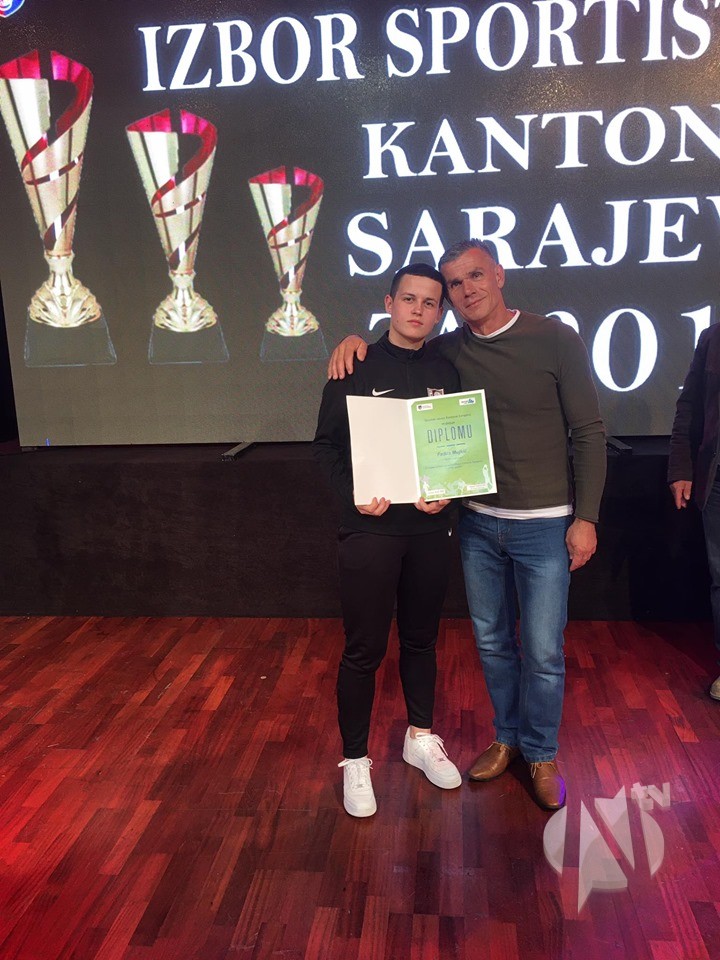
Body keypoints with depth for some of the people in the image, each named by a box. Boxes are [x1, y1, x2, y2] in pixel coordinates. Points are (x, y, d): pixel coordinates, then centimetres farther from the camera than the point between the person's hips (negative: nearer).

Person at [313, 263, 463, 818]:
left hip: (431, 527, 4)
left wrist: (446, 492, -9)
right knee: (364, 650, 4)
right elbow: (326, 444, -3)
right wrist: (354, 494, -18)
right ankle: (355, 761, 21)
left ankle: (421, 738, 37)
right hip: (370, 528, -4)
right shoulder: (356, 367, -3)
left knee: (421, 638, 17)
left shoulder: (445, 373, 8)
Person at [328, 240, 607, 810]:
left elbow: (589, 433, -6)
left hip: (544, 525, -3)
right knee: (491, 642, 15)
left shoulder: (555, 339, -8)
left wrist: (585, 518, -9)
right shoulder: (447, 351, 1)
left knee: (543, 652, 4)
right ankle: (507, 737, 37)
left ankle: (541, 754, 28)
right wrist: (356, 341, -6)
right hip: (478, 523, 4)